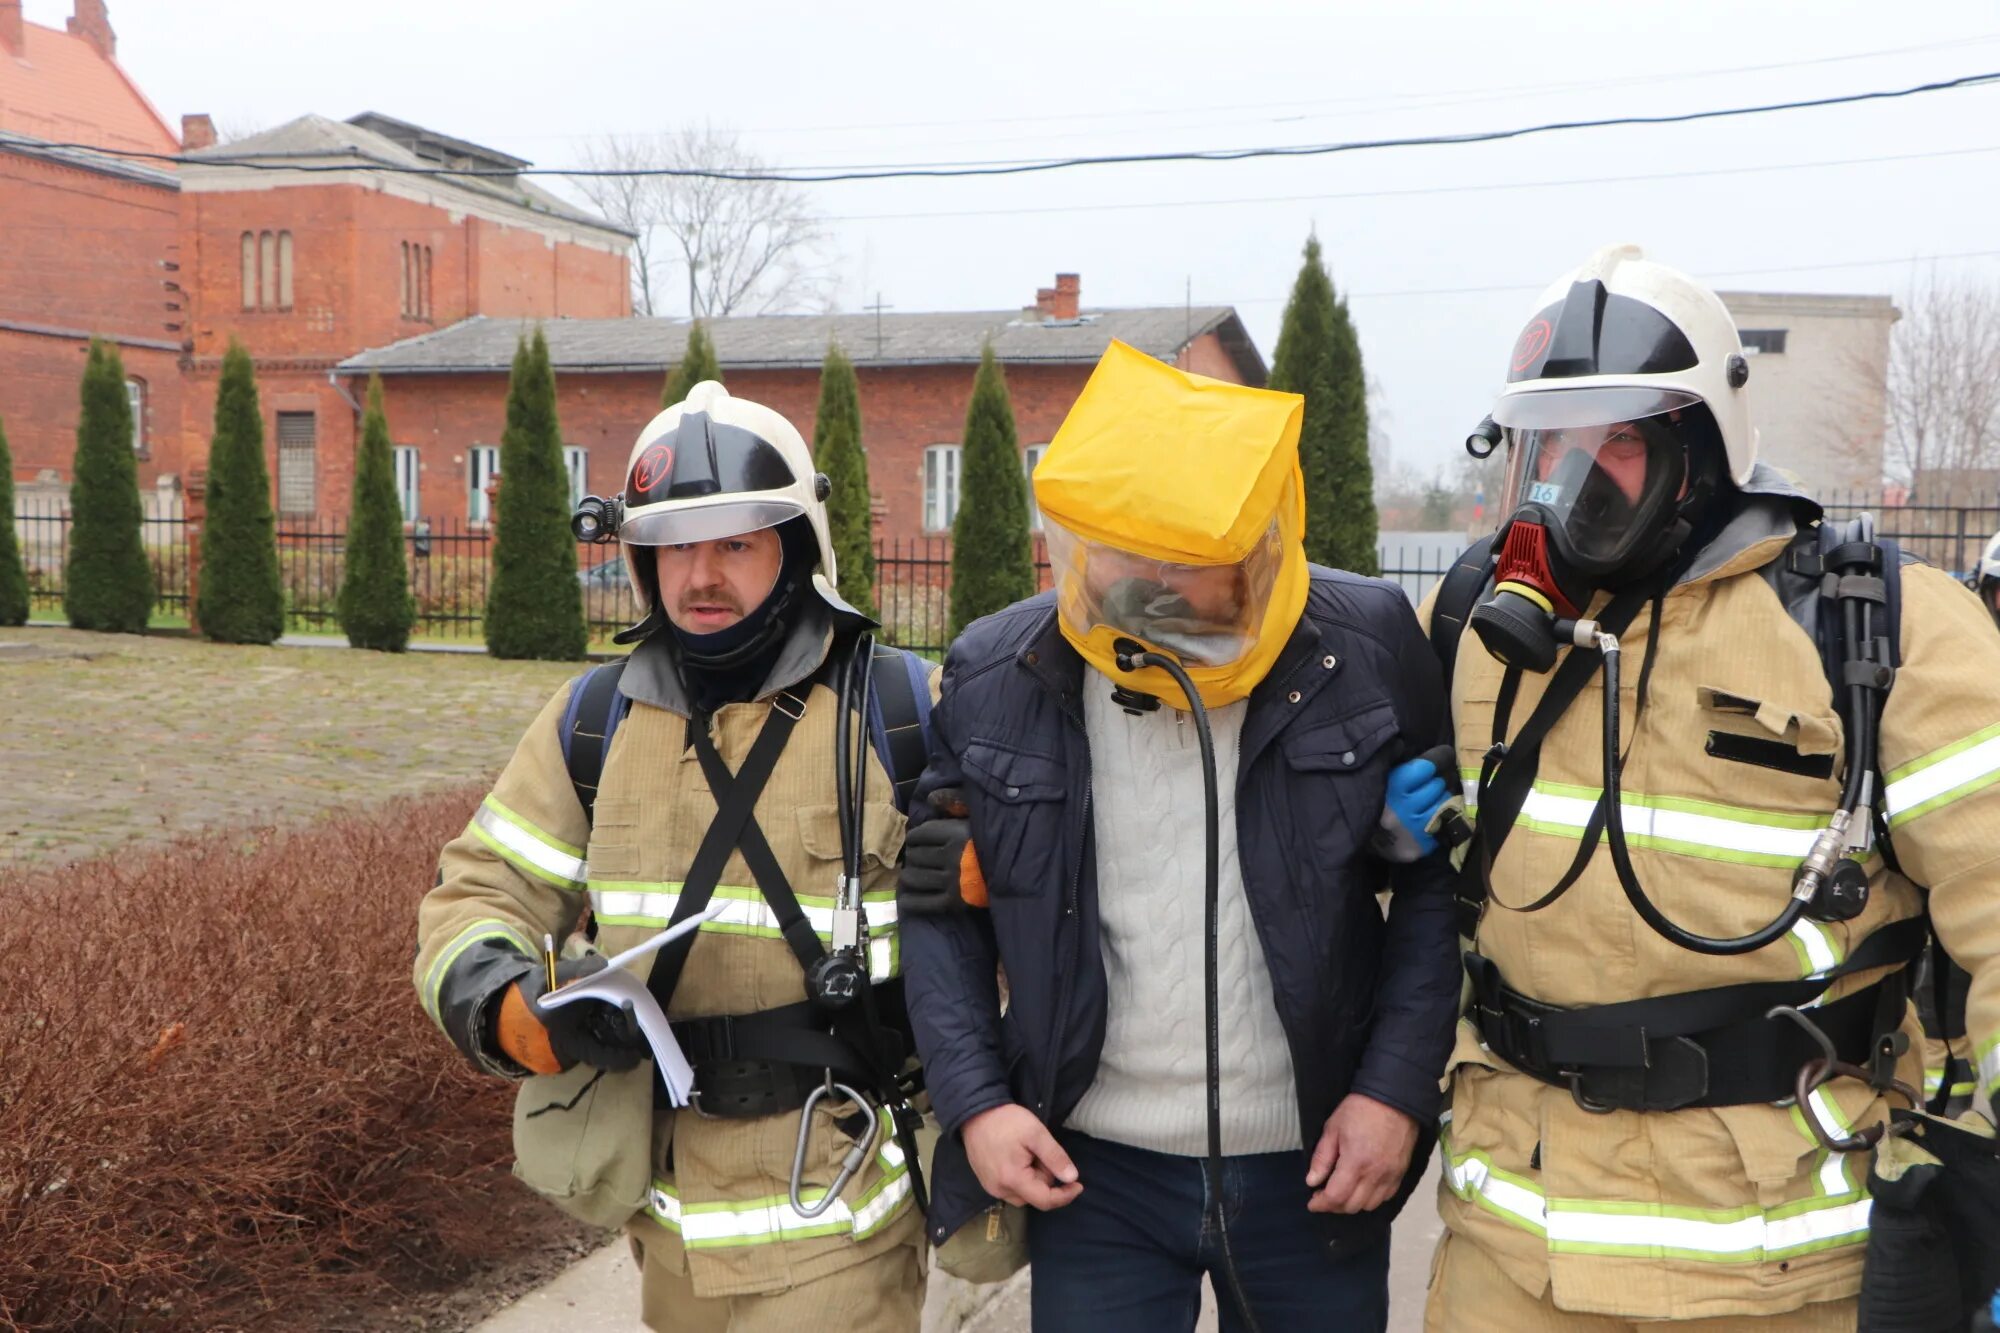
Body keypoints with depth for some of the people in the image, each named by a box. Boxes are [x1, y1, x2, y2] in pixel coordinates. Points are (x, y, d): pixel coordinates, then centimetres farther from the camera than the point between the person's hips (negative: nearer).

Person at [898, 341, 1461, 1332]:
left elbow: (1441, 877, -1)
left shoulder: (1368, 647, -9)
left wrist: (1398, 1088, -7)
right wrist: (973, 1101, -5)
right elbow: (942, 898, 4)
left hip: (1314, 1170, 0)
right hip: (1093, 1173, 1)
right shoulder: (996, 676, -6)